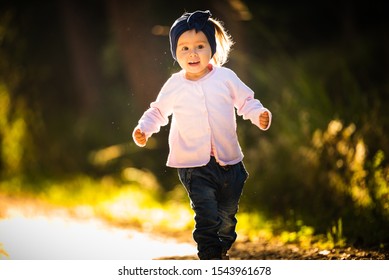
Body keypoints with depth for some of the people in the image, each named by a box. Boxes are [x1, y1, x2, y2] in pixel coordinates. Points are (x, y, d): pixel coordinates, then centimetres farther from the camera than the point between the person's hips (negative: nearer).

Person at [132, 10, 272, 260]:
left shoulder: (226, 77, 0)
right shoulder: (174, 86, 0)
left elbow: (246, 101, 9)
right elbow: (159, 111, 15)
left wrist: (259, 114, -10)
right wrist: (144, 128, -2)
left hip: (229, 162, 2)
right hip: (194, 165, -2)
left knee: (227, 216, 14)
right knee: (207, 216, -15)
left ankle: (221, 253, 36)